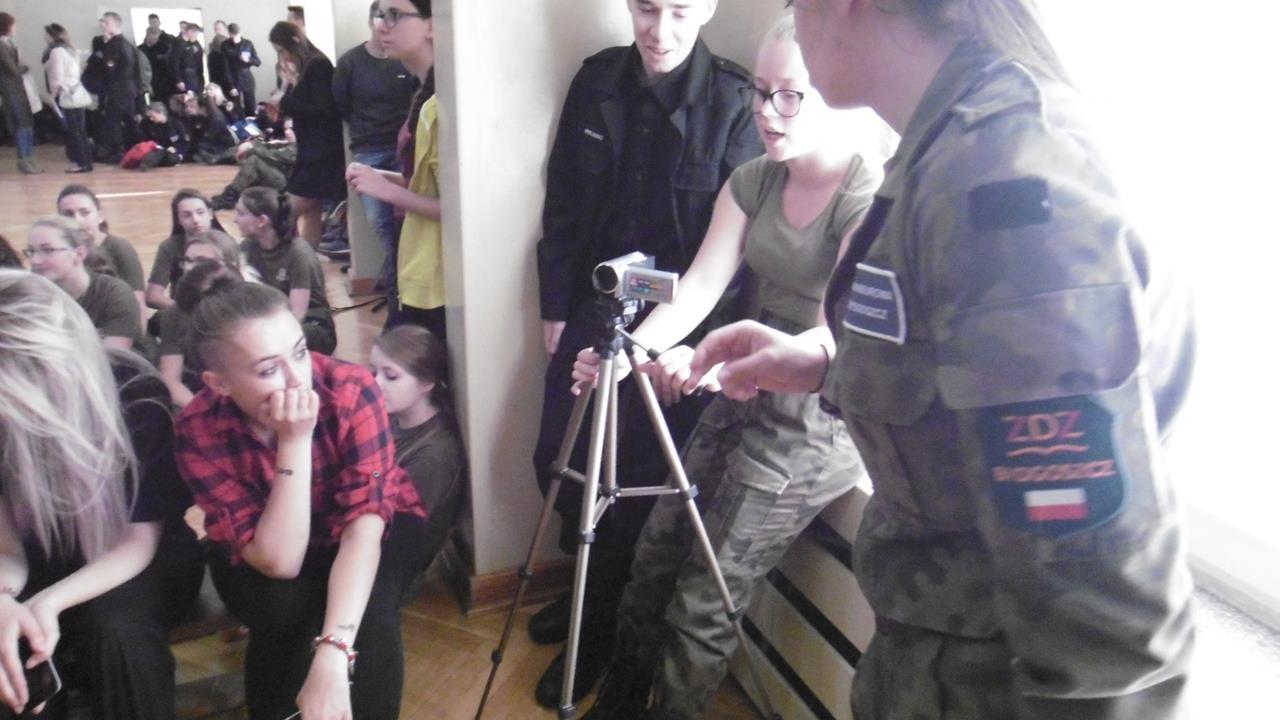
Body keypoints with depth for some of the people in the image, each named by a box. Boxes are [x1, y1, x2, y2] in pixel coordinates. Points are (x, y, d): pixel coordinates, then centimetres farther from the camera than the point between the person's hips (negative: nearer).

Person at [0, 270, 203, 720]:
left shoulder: (135, 396, -25)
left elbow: (139, 541, -19)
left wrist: (52, 601, -38)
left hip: (148, 555, -3)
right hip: (46, 560, 3)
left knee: (115, 628, -33)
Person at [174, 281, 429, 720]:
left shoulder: (351, 391, -29)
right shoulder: (200, 431, -26)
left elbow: (363, 524, -33)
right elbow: (279, 561, -30)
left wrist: (332, 655, -44)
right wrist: (294, 442, -40)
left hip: (378, 530, 0)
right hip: (262, 552, 1)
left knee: (369, 614, -30)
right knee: (285, 609, -30)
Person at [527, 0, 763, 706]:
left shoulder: (733, 103, -12)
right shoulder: (597, 81, 2)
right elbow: (564, 204, 7)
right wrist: (555, 304, 6)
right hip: (590, 309, 5)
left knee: (638, 481, 4)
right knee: (556, 458, 12)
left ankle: (601, 626, 28)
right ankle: (586, 587, 39)